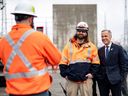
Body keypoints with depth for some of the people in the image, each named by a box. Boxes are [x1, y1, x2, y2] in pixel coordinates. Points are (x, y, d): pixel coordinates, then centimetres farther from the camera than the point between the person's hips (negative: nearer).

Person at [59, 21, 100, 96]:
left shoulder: (91, 46, 6)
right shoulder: (69, 45, 6)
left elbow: (95, 62, 7)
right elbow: (63, 62, 6)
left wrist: (92, 73, -4)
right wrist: (64, 74, -1)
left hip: (86, 79, -1)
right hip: (71, 79, 1)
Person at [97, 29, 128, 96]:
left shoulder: (118, 48, -1)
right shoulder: (100, 50, 10)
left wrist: (120, 76, -6)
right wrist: (98, 76, 2)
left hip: (115, 79, -3)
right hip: (102, 80, 3)